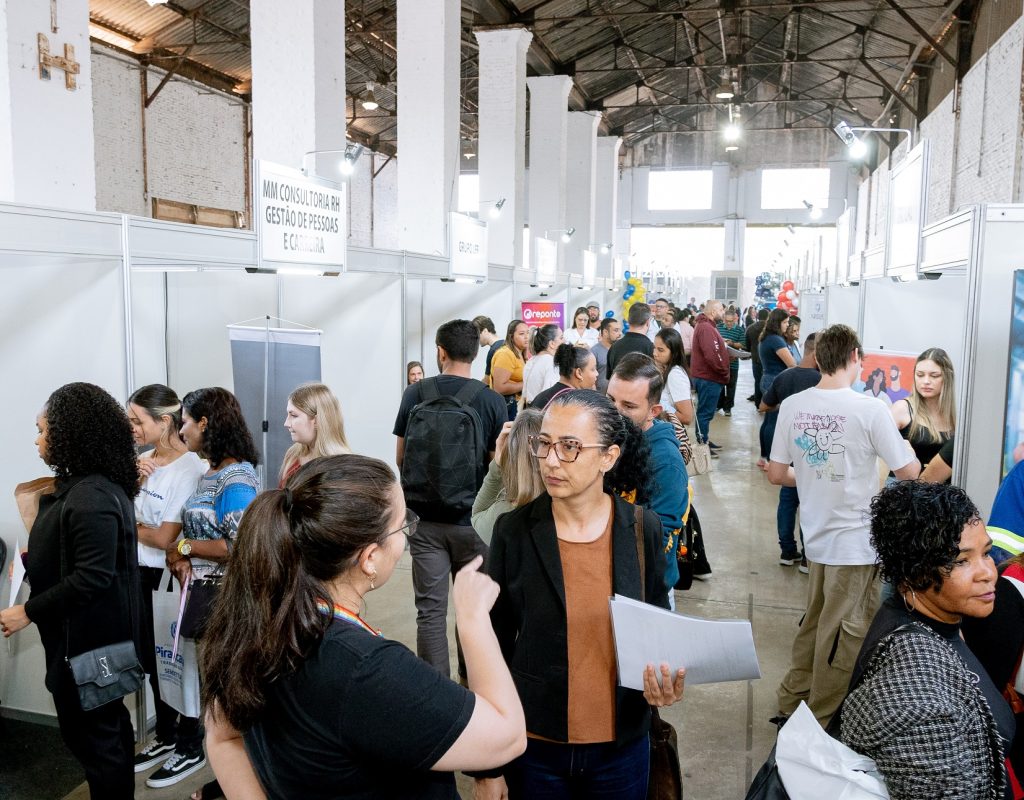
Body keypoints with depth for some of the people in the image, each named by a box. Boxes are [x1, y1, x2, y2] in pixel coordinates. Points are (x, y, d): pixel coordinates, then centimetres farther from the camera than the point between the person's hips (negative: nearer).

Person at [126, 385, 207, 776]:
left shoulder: (190, 468, -19)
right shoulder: (143, 460, 3)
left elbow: (166, 539, -20)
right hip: (139, 573, 7)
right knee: (151, 658, 18)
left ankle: (176, 738, 26)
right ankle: (167, 736, 36)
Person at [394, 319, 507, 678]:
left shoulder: (415, 394, -4)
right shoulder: (491, 400, -8)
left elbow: (400, 457, 4)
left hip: (425, 517, 1)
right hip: (472, 518, 0)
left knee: (430, 608, 7)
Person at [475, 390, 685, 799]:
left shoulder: (643, 529, -7)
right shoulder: (513, 531, -11)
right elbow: (494, 647, -5)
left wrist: (666, 683, -15)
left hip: (621, 746, 1)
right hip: (535, 748, -1)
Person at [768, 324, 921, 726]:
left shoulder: (792, 406, -2)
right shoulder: (870, 410, -17)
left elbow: (777, 474, 3)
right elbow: (910, 472, -11)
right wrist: (897, 430, 8)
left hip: (816, 537, 6)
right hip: (856, 541, -5)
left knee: (815, 623, 22)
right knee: (844, 635, 9)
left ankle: (791, 702, 33)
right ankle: (822, 721, 21)